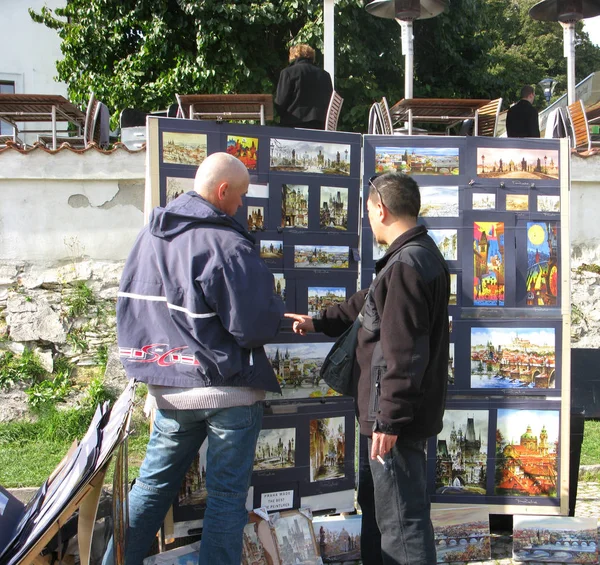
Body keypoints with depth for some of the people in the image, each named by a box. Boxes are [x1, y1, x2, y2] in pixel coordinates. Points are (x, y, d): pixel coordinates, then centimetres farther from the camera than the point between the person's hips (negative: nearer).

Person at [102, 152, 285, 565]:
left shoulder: (149, 236, 3)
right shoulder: (227, 245, -19)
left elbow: (130, 306, 11)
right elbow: (256, 327, -20)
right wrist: (276, 307, 1)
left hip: (171, 390, 6)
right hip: (230, 392, -6)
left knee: (153, 483, 19)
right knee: (226, 495, 7)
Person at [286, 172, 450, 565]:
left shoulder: (406, 264, -22)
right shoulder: (422, 255, 12)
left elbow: (404, 353, -26)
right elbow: (371, 303, 26)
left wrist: (389, 418, -22)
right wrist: (321, 322, 31)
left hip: (399, 417, -11)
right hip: (408, 411, 11)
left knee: (402, 517, -2)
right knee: (374, 501, 24)